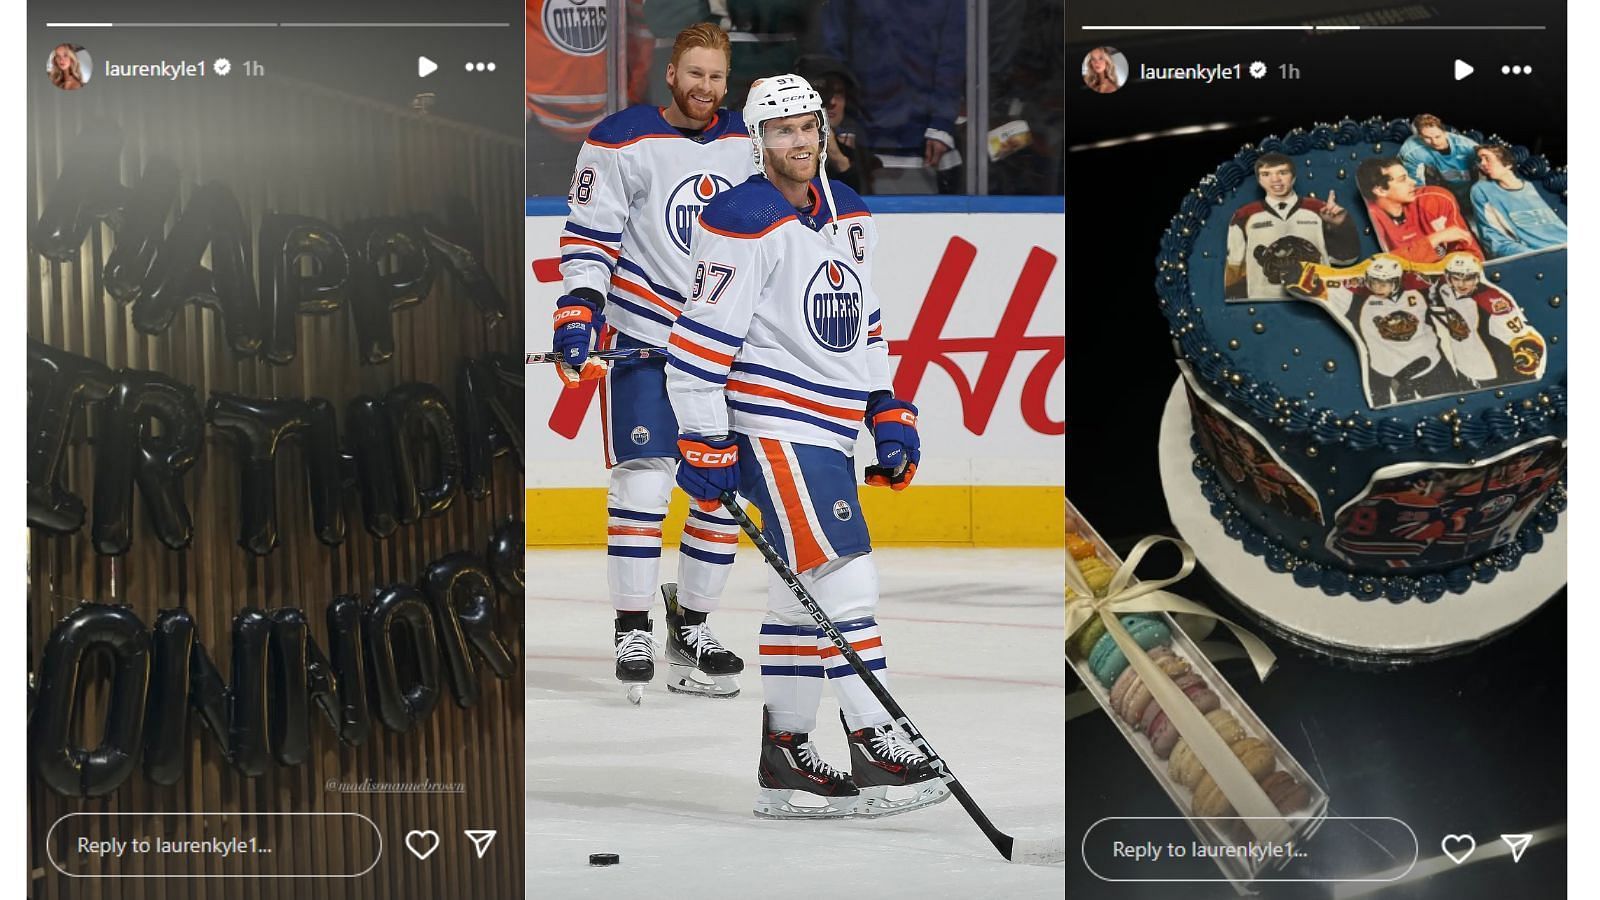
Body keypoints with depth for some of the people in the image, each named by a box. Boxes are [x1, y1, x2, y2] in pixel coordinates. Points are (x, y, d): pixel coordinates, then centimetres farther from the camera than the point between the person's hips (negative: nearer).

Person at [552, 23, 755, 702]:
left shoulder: (748, 146, 8)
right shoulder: (622, 142, -6)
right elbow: (589, 237, -6)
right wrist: (579, 310, -18)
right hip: (643, 338, -5)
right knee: (642, 481, -10)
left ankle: (691, 628, 17)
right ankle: (632, 632, 1)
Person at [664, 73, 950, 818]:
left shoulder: (850, 216, 13)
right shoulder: (742, 224, -13)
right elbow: (701, 338, -15)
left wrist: (889, 412, 16)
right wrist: (702, 442, -16)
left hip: (830, 429, 9)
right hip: (773, 427, -9)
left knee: (803, 593, 11)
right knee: (845, 581, -13)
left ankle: (784, 757, 18)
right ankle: (875, 750, -8)